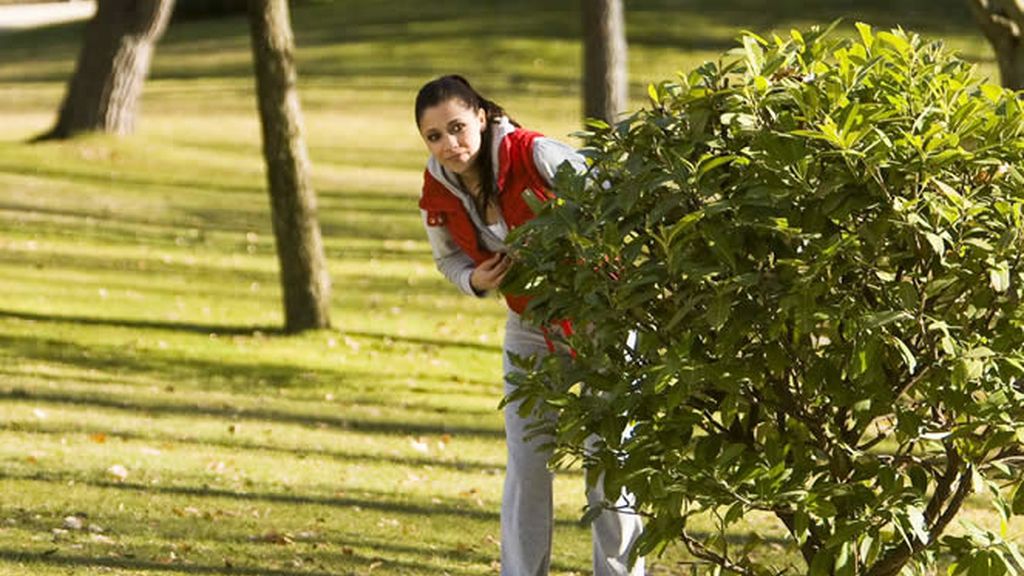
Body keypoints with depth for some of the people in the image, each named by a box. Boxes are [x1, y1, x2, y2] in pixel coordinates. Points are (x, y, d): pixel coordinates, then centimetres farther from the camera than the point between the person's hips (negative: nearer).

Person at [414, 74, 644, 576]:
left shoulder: (533, 155, -25)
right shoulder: (436, 195, -8)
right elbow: (449, 258, 11)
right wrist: (475, 280, -13)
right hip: (530, 329, 5)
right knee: (526, 465, 3)